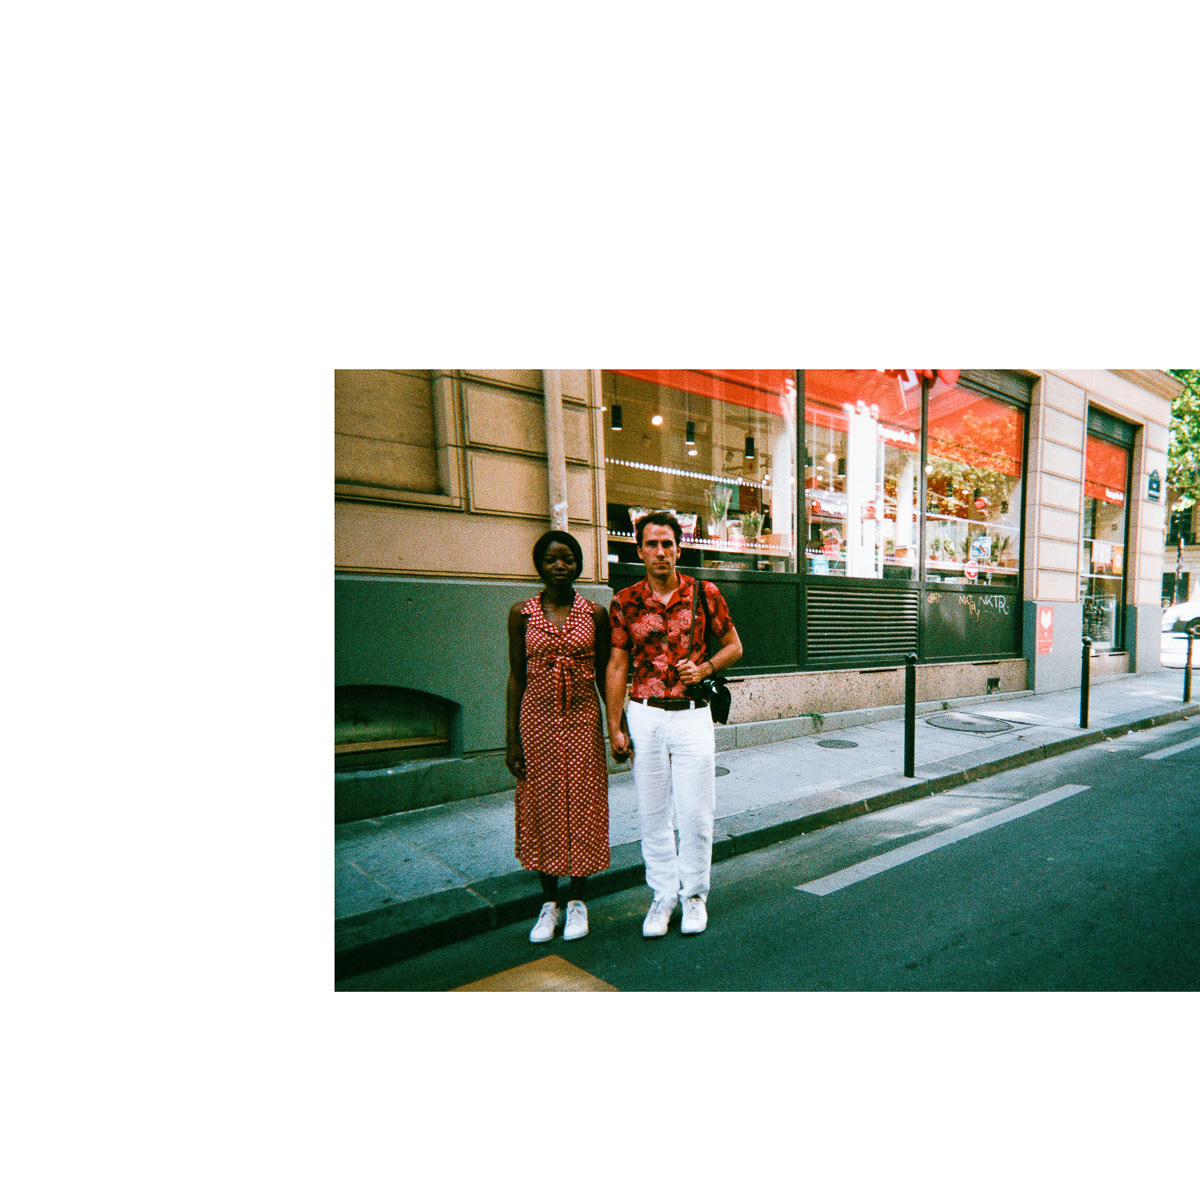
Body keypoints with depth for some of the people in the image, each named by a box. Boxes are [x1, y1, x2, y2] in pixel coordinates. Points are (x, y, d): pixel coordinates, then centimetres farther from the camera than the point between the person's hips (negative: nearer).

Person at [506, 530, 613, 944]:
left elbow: (605, 674, 6)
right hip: (538, 718, 0)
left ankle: (577, 901, 25)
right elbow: (516, 676, 2)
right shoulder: (522, 612, 0)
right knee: (543, 804, 7)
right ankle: (549, 902, 25)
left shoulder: (595, 613, 0)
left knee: (582, 803, 6)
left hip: (583, 718, 0)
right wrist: (512, 738, -1)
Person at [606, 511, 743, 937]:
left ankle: (694, 894, 27)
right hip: (644, 715, 1)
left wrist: (704, 668, -10)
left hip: (692, 715, -1)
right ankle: (662, 895, 27)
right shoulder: (625, 602, 1)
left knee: (695, 815, 5)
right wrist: (614, 727, -1)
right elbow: (617, 666, 2)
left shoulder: (705, 594, -1)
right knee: (652, 814, 9)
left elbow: (734, 646, 10)